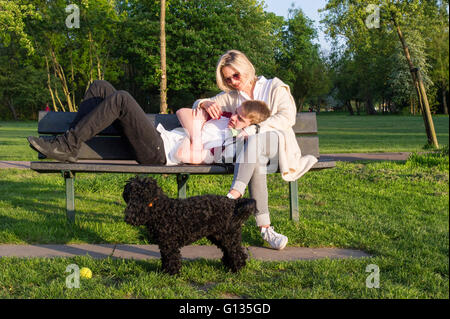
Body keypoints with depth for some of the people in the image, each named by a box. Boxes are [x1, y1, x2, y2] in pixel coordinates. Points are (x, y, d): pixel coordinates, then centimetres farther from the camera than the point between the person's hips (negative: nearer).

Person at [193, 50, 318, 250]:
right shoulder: (231, 96, 23)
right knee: (256, 160, -37)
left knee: (255, 141, -37)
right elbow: (198, 105, 20)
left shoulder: (274, 88, 12)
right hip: (250, 149, 2)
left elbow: (287, 117, -4)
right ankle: (264, 227, -46)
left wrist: (250, 129, -15)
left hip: (277, 143, -1)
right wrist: (206, 104, -7)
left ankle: (234, 195, -52)